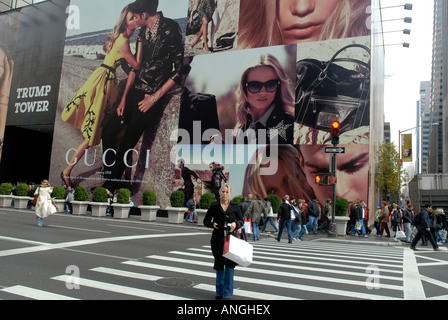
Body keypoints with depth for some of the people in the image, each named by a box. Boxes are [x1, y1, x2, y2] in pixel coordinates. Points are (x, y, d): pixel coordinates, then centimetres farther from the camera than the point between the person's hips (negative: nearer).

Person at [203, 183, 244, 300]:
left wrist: (236, 224, -12)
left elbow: (241, 220, 8)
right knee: (219, 264, 10)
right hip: (218, 239, 1)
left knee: (230, 264, -5)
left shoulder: (235, 206, 2)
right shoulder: (214, 206, 0)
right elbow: (206, 221, 7)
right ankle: (219, 291, 26)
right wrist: (212, 224, -13)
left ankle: (227, 292, 7)